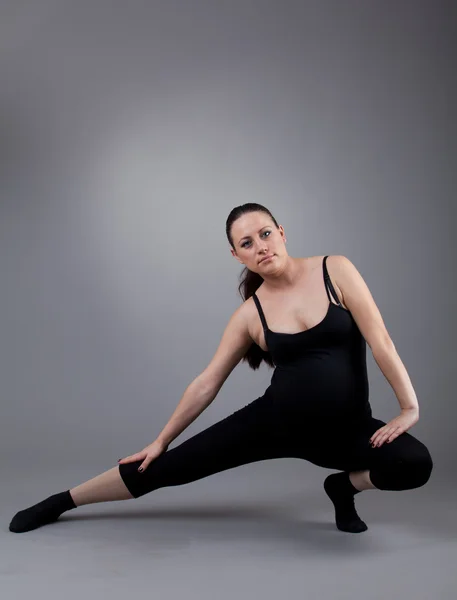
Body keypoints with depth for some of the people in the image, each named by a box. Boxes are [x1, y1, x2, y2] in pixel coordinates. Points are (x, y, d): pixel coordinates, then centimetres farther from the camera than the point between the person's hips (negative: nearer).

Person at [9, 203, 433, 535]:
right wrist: (161, 439, 5)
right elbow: (206, 384, 2)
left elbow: (379, 340, -11)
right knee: (169, 467, -3)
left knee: (416, 464, -28)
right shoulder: (250, 314, -5)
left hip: (345, 427, 0)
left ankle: (345, 485, 5)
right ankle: (61, 501, 17)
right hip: (274, 421, 1)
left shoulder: (335, 270, -10)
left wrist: (409, 409, -14)